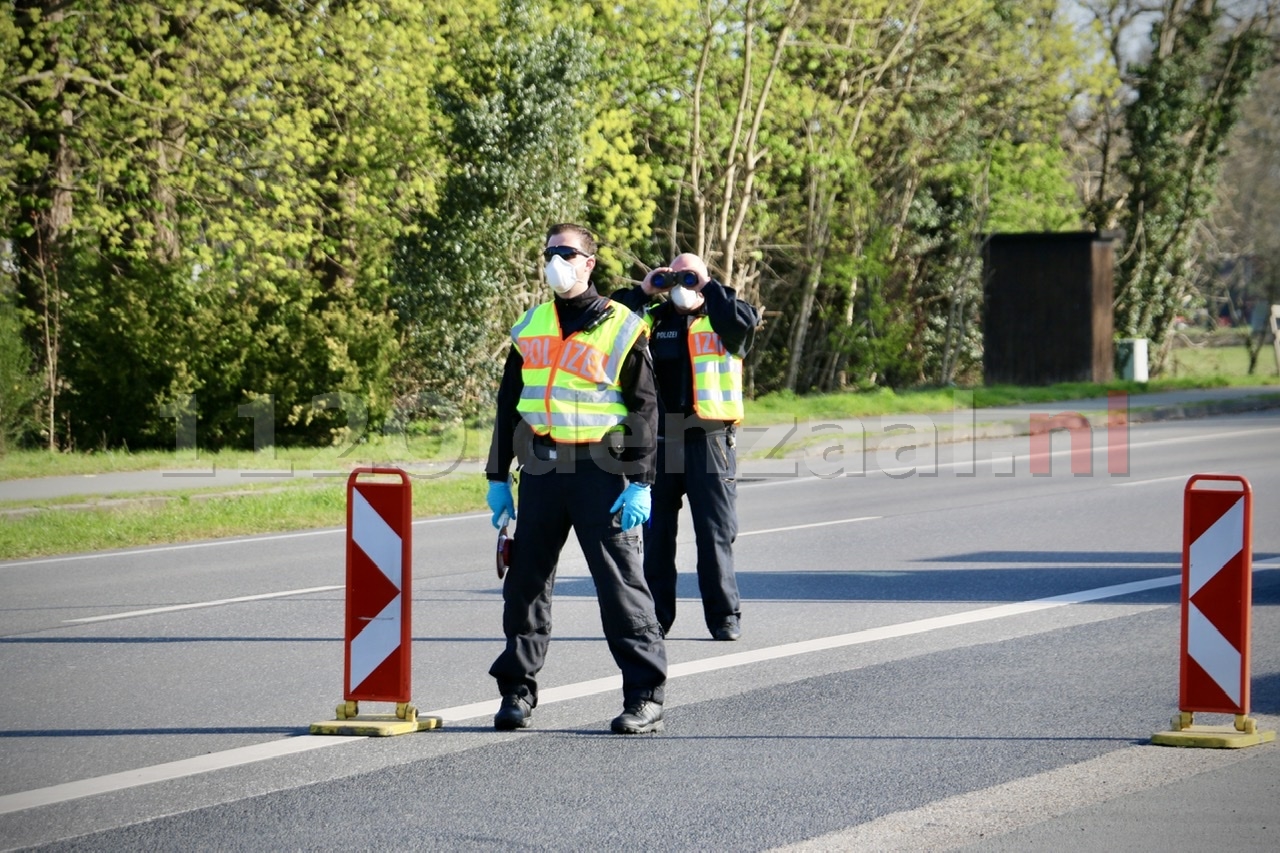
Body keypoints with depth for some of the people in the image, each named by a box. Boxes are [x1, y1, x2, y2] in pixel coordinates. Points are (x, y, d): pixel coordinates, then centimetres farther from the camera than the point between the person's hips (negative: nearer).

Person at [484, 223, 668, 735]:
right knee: (525, 582, 6)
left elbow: (645, 408, -2)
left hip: (602, 470, -5)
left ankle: (645, 697, 0)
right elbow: (508, 404, 19)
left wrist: (640, 483, -10)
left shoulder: (621, 328, -1)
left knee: (621, 584, -4)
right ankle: (517, 690, 17)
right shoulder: (529, 329, 14)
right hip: (541, 468, 5)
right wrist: (498, 477, 14)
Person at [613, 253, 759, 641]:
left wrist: (708, 287, -11)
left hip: (709, 441, -3)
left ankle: (725, 616, 5)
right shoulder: (652, 320, 12)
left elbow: (745, 321, -18)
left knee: (715, 534, -1)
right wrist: (643, 292, -3)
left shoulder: (719, 321, 4)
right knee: (657, 533, 8)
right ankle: (656, 617, 14)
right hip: (658, 441, 3)